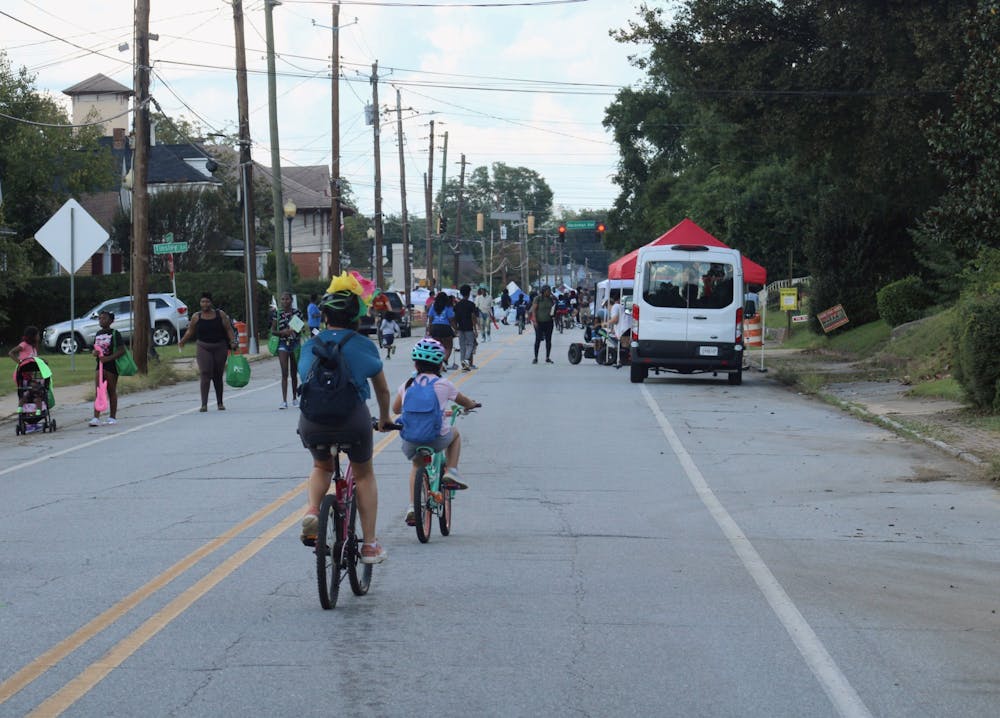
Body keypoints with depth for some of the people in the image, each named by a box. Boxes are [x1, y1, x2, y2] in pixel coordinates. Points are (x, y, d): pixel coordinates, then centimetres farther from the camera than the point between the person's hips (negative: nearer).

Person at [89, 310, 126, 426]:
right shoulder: (98, 334, 11)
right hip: (99, 365, 5)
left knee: (112, 392, 6)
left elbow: (121, 350, -13)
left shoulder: (114, 334, -7)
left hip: (111, 365, -5)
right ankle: (96, 418, -13)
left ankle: (112, 417, 15)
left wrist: (109, 358, -23)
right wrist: (95, 353, -3)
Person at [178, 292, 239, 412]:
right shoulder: (196, 317, 2)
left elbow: (228, 329, 1)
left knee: (218, 376, 10)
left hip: (220, 348, 1)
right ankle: (204, 404, -20)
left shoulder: (220, 314, 1)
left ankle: (220, 403, 23)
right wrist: (182, 341, 7)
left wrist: (233, 342, -10)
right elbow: (190, 331, 13)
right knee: (205, 375, -14)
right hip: (204, 348, -1)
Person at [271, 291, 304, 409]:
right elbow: (273, 330, 2)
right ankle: (284, 401, -12)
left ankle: (294, 398, 23)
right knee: (284, 373, -8)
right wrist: (282, 332, -16)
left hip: (295, 343, 1)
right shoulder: (277, 314, 0)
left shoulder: (297, 313, 2)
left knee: (294, 373, 11)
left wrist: (295, 330, -12)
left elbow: (302, 329, 10)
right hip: (283, 343, -1)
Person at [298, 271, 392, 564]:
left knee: (322, 467, 33)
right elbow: (382, 389, 19)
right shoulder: (363, 346, 9)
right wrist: (384, 418, 38)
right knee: (364, 475, 23)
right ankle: (369, 545, 20)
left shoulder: (310, 346, 15)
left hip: (312, 421, 2)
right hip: (354, 419, -2)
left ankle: (312, 510, 4)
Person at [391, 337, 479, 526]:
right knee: (455, 433, 32)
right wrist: (472, 405, 44)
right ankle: (451, 473, 20)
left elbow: (395, 409, 20)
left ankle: (412, 507, 17)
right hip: (437, 438, -2)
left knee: (416, 463, 32)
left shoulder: (407, 384, 8)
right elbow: (465, 402, 20)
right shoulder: (444, 385, 3)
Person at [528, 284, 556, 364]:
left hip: (548, 322, 4)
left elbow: (552, 309, 18)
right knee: (538, 340, -2)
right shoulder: (537, 299, -6)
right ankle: (535, 358, 4)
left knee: (548, 340, 5)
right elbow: (533, 310, -9)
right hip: (539, 322, -4)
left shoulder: (551, 299, 7)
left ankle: (547, 358, 12)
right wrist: (534, 321, -16)